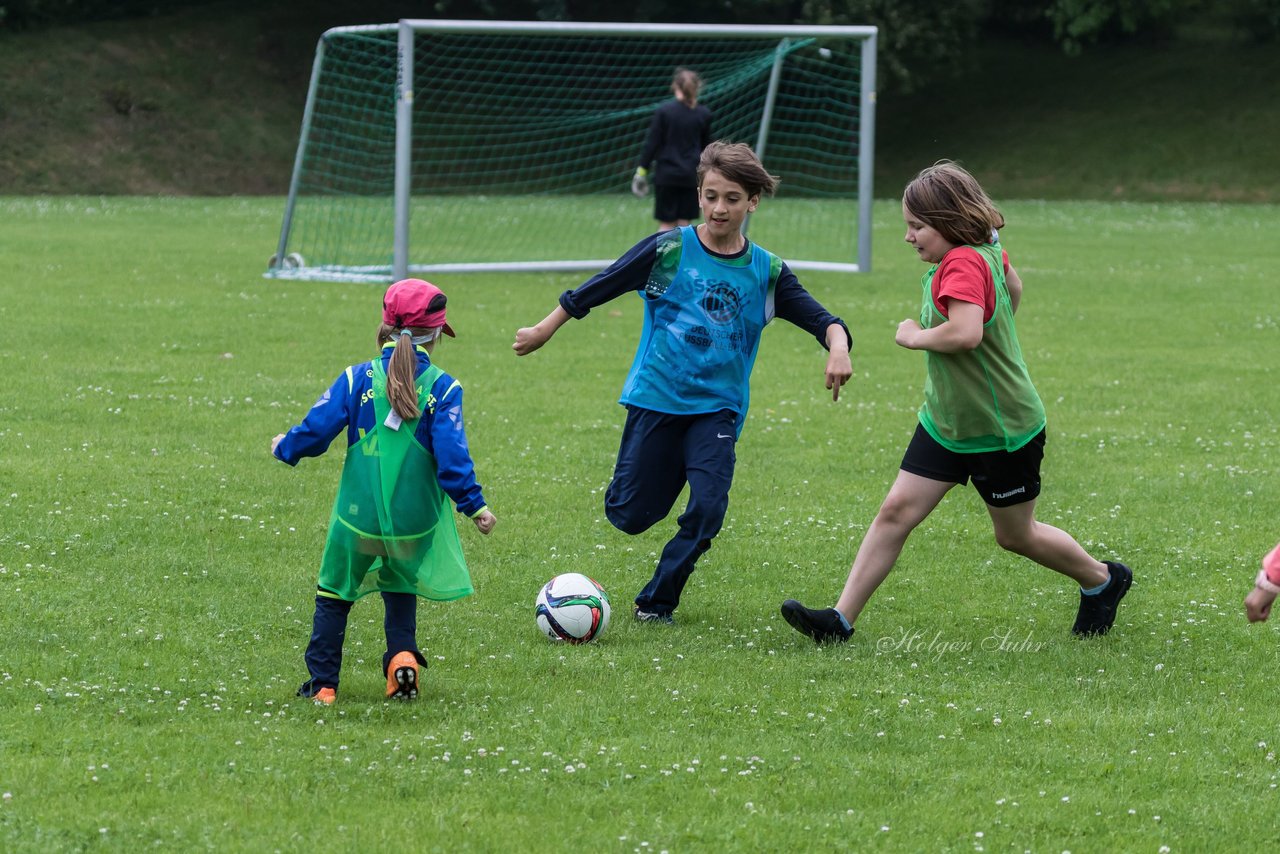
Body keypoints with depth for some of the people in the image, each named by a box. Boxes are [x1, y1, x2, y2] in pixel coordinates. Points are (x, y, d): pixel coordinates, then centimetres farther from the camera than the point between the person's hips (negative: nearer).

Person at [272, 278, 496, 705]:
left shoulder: (358, 379, -5)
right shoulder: (443, 389, -7)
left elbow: (315, 430, -4)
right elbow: (452, 456, -11)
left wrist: (285, 448, 17)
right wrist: (475, 506, -1)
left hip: (358, 519, -1)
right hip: (416, 522, 1)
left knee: (334, 594, 14)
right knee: (400, 591, 25)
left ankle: (322, 684, 11)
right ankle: (402, 656, 2)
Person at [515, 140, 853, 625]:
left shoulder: (768, 272, 1)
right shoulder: (669, 250, -5)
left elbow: (818, 318, -6)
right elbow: (598, 288, 2)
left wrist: (837, 345, -29)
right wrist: (544, 330, 7)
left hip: (717, 407, 1)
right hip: (656, 398, -1)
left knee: (708, 510, -16)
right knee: (630, 515, 0)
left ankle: (657, 601, 5)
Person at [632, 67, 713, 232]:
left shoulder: (664, 112, -8)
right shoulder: (703, 114, 0)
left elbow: (652, 144, -6)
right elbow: (706, 146, 10)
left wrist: (642, 170, 1)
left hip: (667, 175, -2)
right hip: (691, 175, 2)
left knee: (666, 224, 3)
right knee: (684, 224, 5)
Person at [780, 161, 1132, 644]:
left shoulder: (963, 264, -26)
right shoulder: (987, 252, 1)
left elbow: (966, 332, -42)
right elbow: (1013, 286, 22)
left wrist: (915, 336, -25)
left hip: (1002, 432, -9)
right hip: (946, 421, 9)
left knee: (1015, 535, 11)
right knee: (896, 511, 0)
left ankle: (1103, 581, 35)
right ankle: (841, 618, -1)